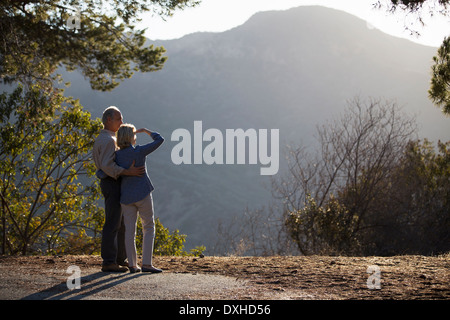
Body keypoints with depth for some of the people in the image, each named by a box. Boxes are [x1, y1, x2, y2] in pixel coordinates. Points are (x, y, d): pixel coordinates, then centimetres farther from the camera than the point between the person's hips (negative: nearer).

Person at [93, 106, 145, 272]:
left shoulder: (100, 139, 18)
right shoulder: (108, 140, -16)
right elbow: (107, 165, -26)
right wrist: (128, 172, -29)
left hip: (110, 183, 11)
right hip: (112, 184, -11)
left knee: (121, 223, 14)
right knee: (112, 224, -9)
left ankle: (121, 259, 19)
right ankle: (108, 262, -9)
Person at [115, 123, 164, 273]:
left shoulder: (117, 155, 1)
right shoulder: (139, 151, -9)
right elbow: (159, 140, -1)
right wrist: (145, 131, 11)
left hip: (126, 196, 4)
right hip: (143, 194, -4)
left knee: (129, 231, 6)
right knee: (149, 228, 4)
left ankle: (132, 265, 3)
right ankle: (146, 264, -4)